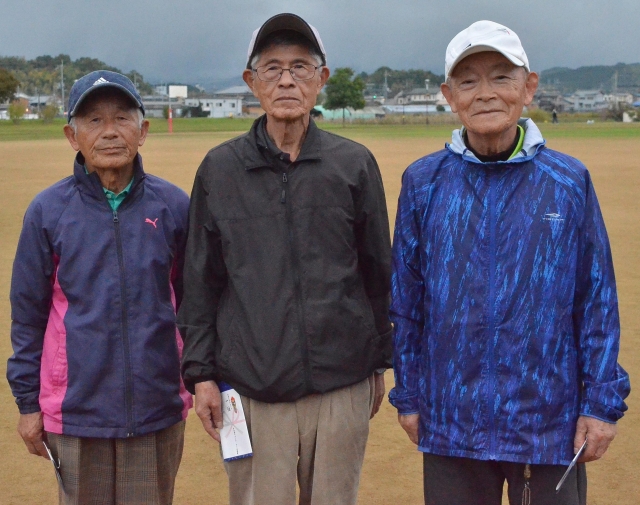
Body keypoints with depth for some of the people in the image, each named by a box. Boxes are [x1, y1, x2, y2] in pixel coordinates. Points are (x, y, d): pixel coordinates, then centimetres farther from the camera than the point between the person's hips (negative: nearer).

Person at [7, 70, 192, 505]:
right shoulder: (48, 211, -4)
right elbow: (28, 313, 2)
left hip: (159, 407, 1)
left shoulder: (174, 205, -1)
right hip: (77, 408, -1)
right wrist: (28, 402, 3)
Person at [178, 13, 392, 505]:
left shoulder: (355, 164, 3)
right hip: (251, 388, 0)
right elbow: (201, 283, 6)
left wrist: (380, 362, 10)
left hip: (343, 386, 1)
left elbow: (378, 272, 8)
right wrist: (200, 372, 2)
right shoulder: (219, 169, 3)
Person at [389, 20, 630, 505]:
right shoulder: (424, 182, -2)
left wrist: (602, 401, -3)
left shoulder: (569, 181, -4)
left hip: (549, 420, -1)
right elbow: (406, 300, 4)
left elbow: (598, 301, -1)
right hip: (451, 420, 1)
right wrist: (408, 395, 5)